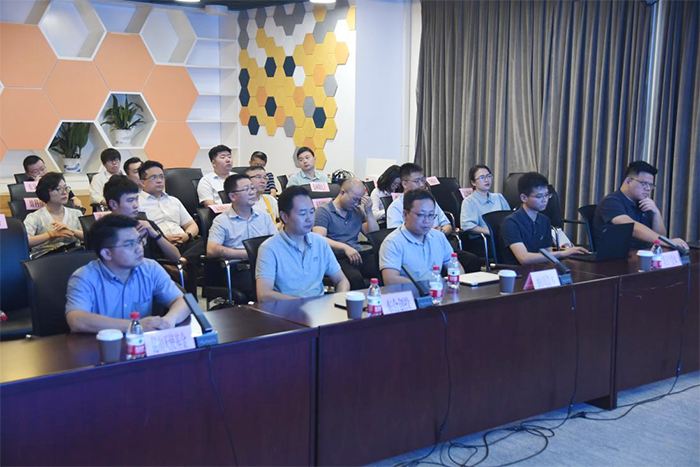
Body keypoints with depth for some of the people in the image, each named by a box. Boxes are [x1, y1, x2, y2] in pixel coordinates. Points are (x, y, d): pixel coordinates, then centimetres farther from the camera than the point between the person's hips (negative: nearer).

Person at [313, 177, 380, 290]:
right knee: (355, 278, -39)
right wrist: (345, 247, -21)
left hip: (357, 255, 5)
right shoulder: (324, 211, 4)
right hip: (336, 258, -5)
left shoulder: (358, 211, 22)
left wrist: (369, 212, 8)